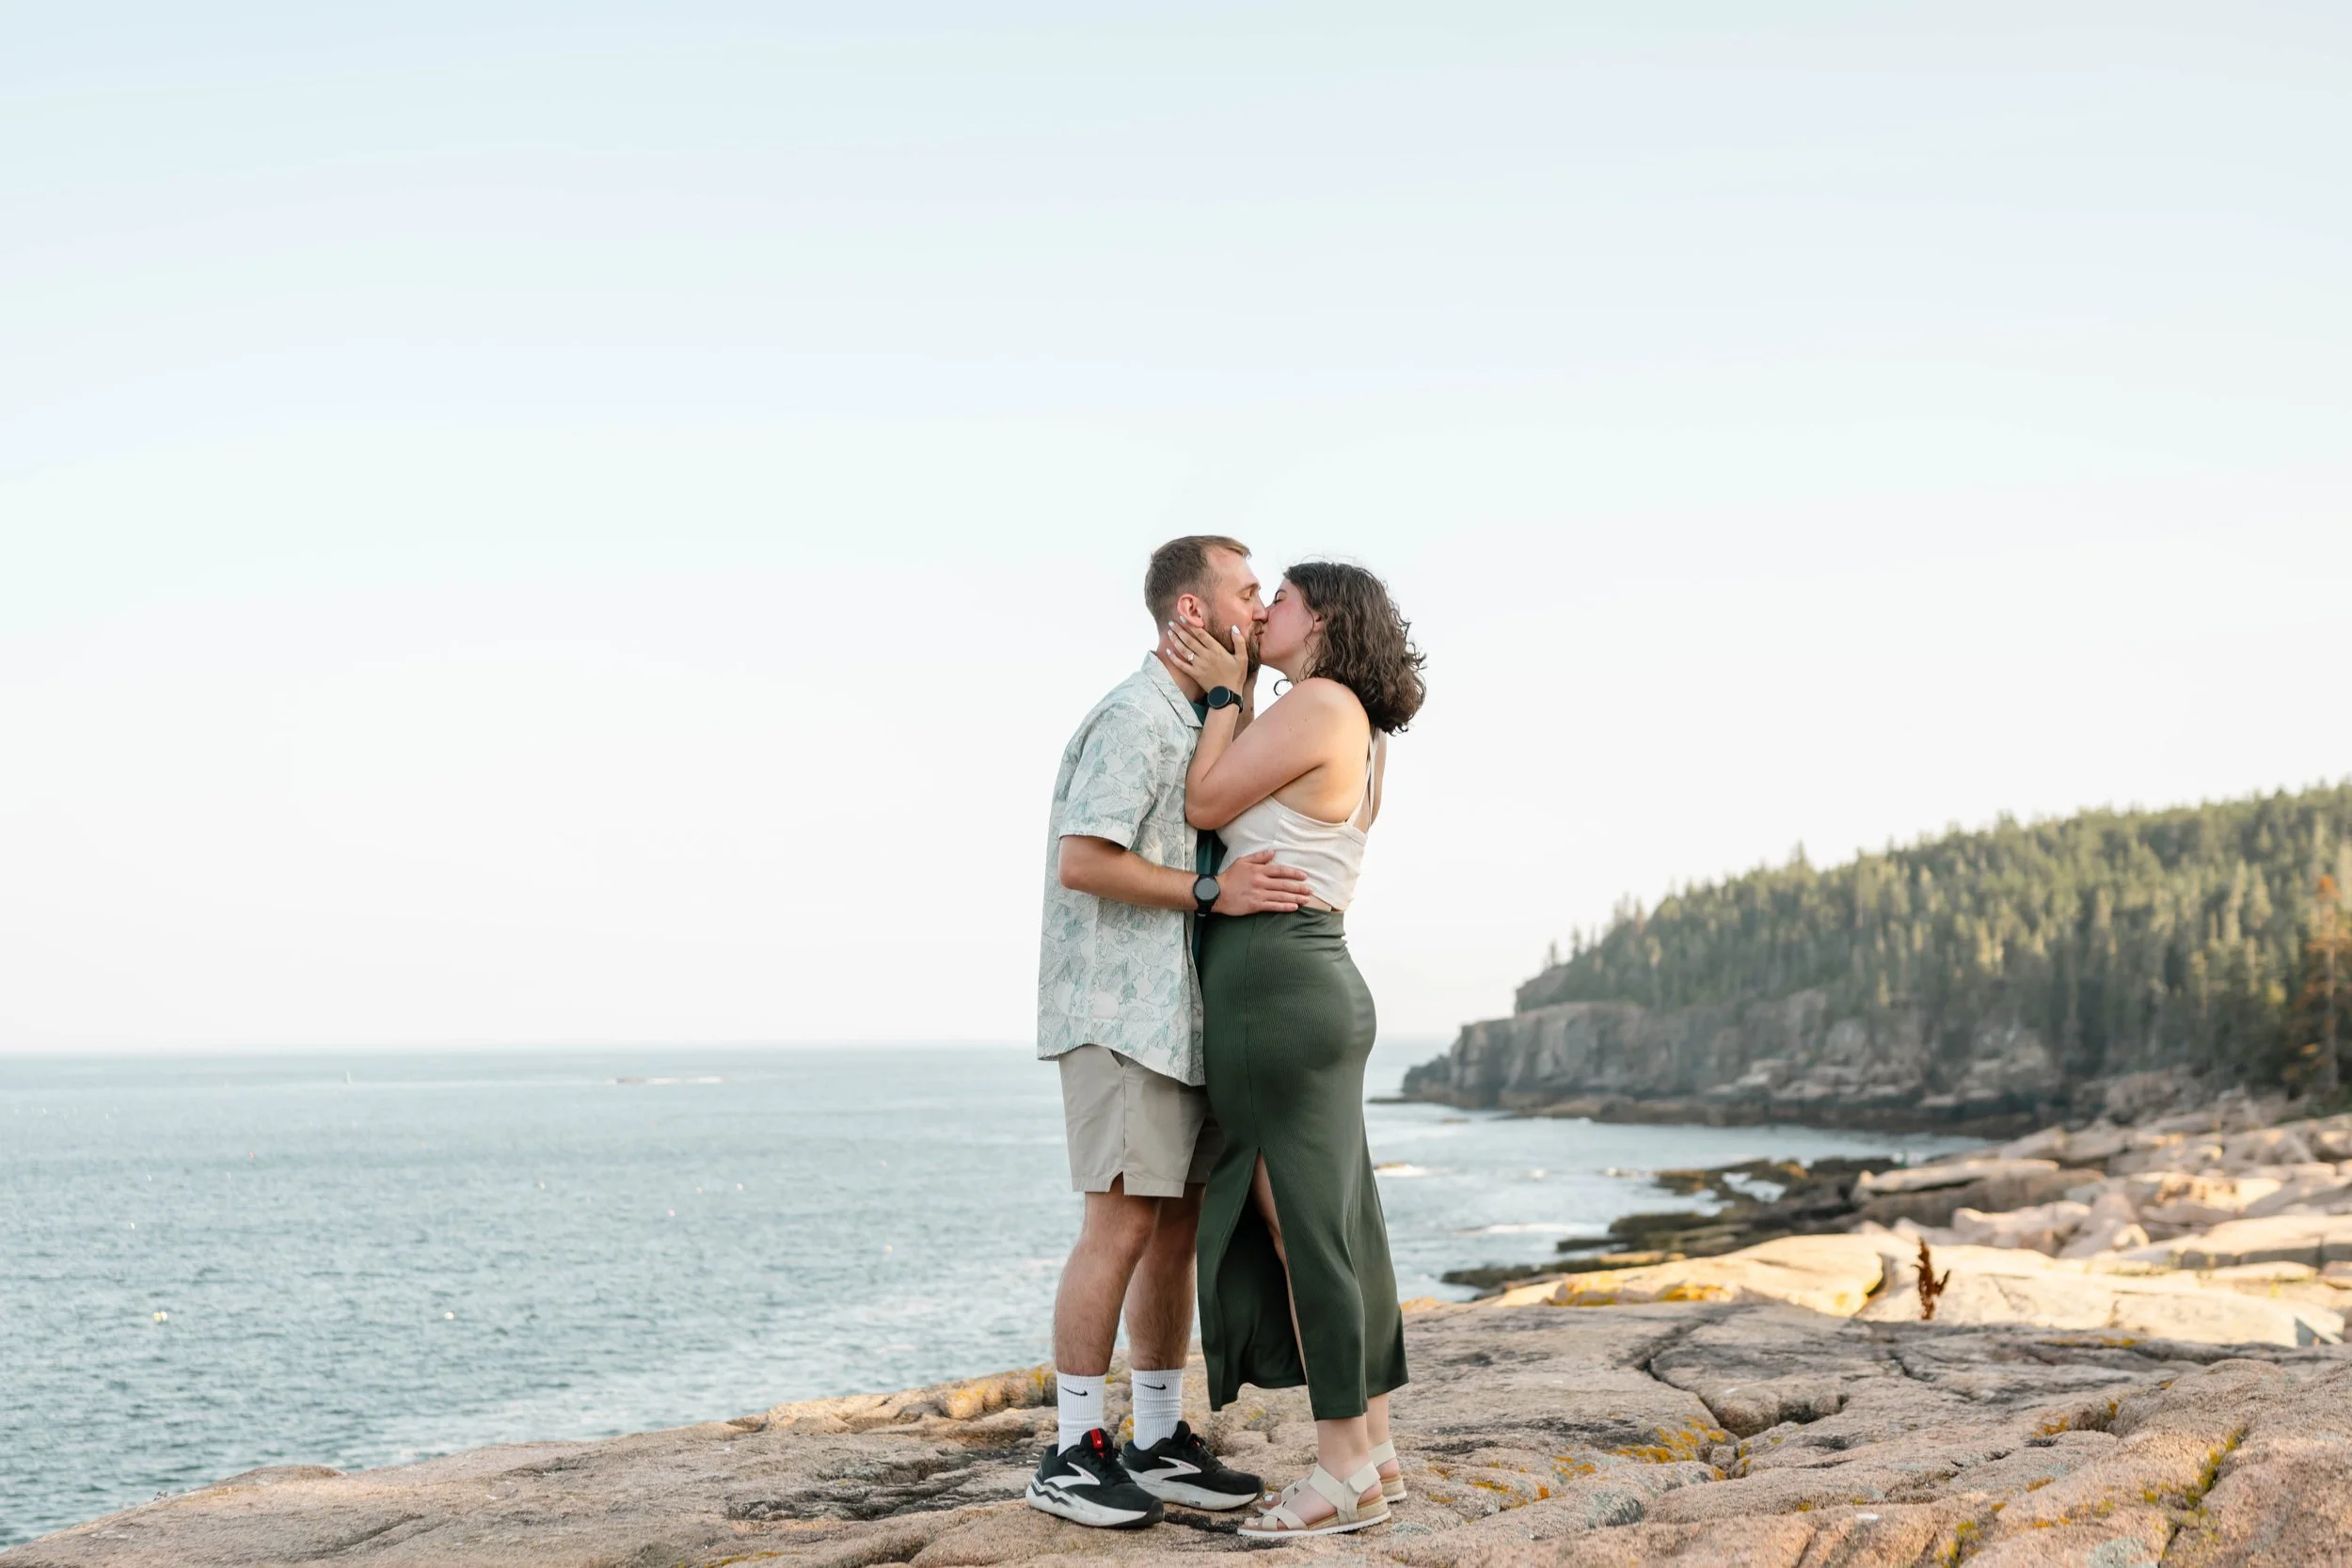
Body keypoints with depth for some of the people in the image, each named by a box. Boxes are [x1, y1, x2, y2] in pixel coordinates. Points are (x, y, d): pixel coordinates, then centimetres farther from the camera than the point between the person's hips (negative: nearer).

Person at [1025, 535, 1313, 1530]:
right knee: (1123, 1222, -9)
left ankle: (1160, 1443, 14)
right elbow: (1083, 863, -21)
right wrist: (1211, 891, -21)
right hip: (1119, 1009, -9)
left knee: (1178, 1225, 8)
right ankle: (1071, 1455, -3)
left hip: (1183, 1010, 9)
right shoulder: (1135, 718, -13)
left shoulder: (1202, 719, 19)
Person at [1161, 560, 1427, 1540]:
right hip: (1317, 986, 10)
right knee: (1332, 1226, 10)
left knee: (1299, 1227, -6)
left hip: (1272, 983, -10)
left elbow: (1205, 805, -9)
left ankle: (1344, 1471, -2)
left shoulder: (1318, 703, -11)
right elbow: (1235, 811, 17)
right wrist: (1218, 688, 11)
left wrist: (1224, 692, 2)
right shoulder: (1357, 733, 18)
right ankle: (1372, 1456, 14)